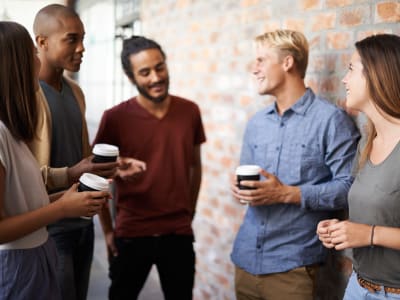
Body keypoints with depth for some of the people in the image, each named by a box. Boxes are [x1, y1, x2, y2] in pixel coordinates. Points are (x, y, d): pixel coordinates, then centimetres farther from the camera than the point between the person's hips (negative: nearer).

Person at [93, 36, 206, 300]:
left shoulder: (190, 111, -1)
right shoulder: (115, 118, -10)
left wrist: (190, 214, 10)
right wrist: (107, 230, -1)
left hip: (179, 234, 2)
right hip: (131, 235, -2)